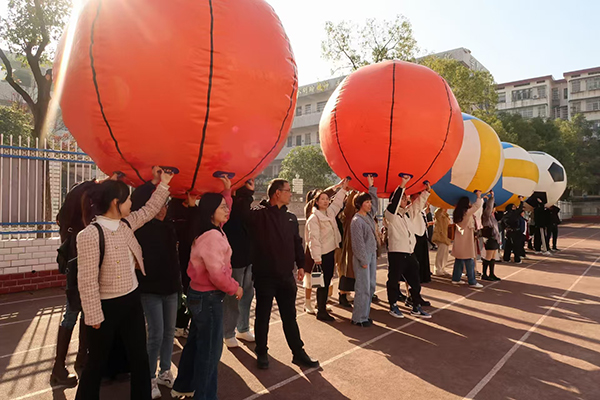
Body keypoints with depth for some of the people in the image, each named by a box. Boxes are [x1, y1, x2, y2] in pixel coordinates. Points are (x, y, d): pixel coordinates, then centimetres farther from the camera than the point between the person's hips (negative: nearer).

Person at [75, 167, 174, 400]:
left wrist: (163, 183, 16)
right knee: (97, 363, 13)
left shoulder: (125, 224, 1)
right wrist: (94, 317, -17)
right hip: (107, 307, -7)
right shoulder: (90, 235, -23)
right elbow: (87, 281, -21)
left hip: (132, 300, 7)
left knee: (140, 359, 16)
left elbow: (149, 210, 19)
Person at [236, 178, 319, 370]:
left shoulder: (291, 218, 10)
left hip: (286, 276, 5)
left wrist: (300, 265, 11)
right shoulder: (259, 214, -9)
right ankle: (262, 353, 28)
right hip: (264, 276, -5)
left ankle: (298, 353, 27)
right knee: (262, 316, 10)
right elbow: (242, 212, -30)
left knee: (290, 316, 15)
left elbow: (297, 242, 15)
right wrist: (248, 192, -32)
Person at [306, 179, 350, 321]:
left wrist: (343, 189, 30)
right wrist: (317, 257, -20)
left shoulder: (330, 212, 11)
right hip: (322, 255, -8)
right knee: (323, 283, -4)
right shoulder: (314, 218, -13)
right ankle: (321, 312, 5)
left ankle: (321, 303, 27)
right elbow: (314, 238, -17)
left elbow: (337, 202, 31)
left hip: (331, 251, 8)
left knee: (327, 281, 14)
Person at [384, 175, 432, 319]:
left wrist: (427, 191, 14)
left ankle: (416, 307, 22)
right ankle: (393, 306, 19)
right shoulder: (391, 213, -7)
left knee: (415, 281, 11)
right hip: (396, 253, -7)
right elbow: (394, 201, -23)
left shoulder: (409, 212, 13)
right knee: (394, 280, 5)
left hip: (410, 253, 7)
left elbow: (419, 202, 22)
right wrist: (402, 185, -28)